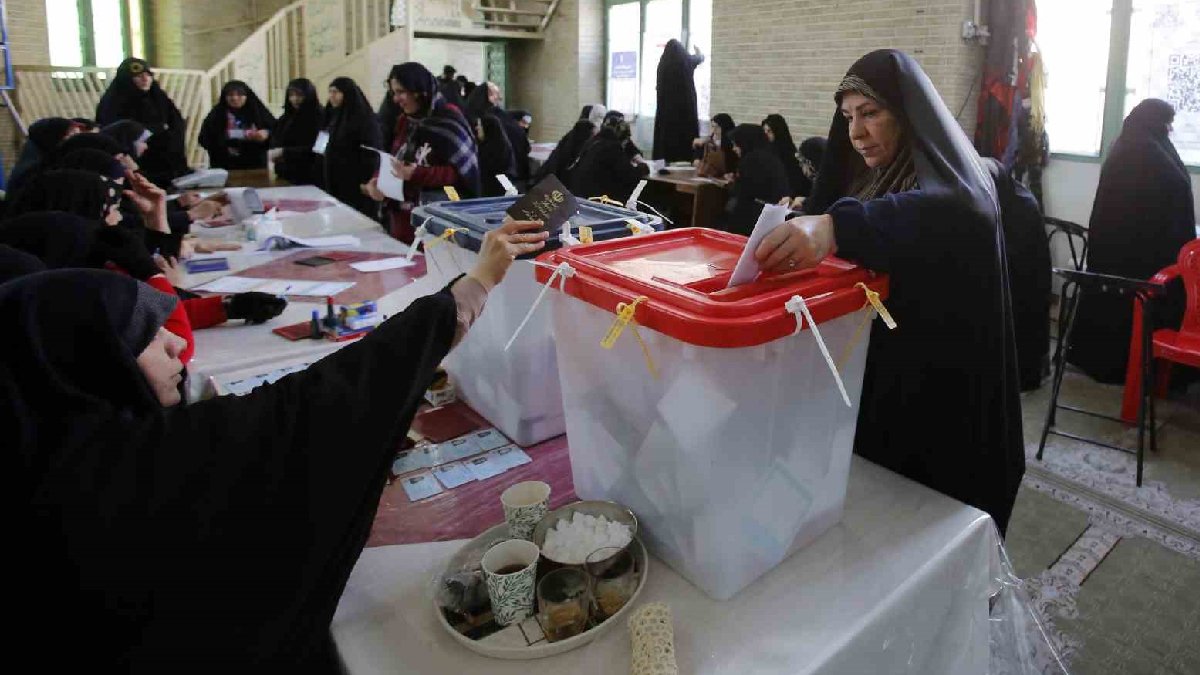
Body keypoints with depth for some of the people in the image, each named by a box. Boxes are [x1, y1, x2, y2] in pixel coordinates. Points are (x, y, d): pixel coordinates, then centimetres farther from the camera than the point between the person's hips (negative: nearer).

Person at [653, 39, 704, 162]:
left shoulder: (663, 63, 0)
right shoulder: (687, 61, 0)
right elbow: (701, 57, 24)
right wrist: (697, 49, 46)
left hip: (666, 107, 2)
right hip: (685, 105, -1)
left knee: (666, 133, 3)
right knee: (685, 133, 0)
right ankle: (686, 159, -3)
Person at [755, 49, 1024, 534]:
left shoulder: (950, 179, -14)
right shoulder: (870, 179, 11)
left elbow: (944, 210, -39)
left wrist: (835, 225, -56)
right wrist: (797, 231, -9)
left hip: (937, 387, -7)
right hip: (871, 375, 7)